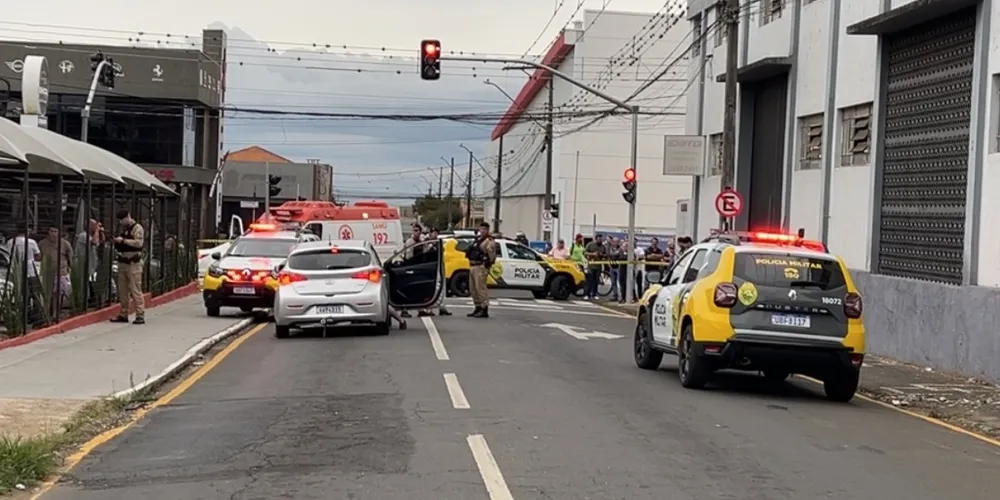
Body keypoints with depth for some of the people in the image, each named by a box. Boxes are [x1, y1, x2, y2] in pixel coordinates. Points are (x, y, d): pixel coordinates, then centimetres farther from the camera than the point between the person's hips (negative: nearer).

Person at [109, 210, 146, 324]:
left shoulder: (137, 228, -6)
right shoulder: (124, 229, 19)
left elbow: (138, 242, -20)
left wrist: (123, 240, -17)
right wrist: (117, 241, 10)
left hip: (133, 263, -8)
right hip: (122, 262, 8)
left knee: (135, 290, -9)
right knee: (122, 290, 9)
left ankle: (140, 316, -8)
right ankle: (123, 314, 16)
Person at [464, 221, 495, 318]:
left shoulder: (488, 241, -7)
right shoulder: (476, 240, 22)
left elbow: (492, 255, -15)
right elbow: (470, 252, 28)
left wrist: (488, 263, -12)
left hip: (481, 267, -10)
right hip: (472, 266, 10)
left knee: (481, 288, -13)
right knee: (473, 288, 11)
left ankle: (484, 310, -12)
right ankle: (478, 308, 19)